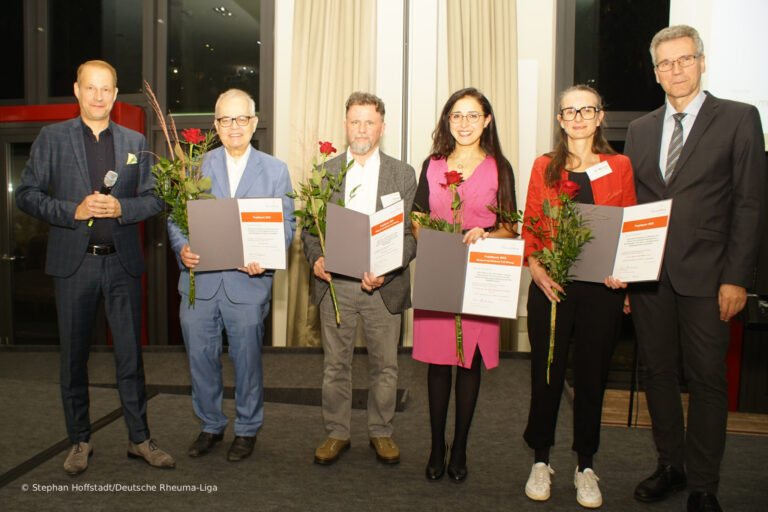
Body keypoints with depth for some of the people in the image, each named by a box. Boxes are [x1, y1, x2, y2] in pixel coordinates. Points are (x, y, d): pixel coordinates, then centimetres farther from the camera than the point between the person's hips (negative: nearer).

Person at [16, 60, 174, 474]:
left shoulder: (135, 142, 9)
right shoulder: (51, 138, 5)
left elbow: (152, 198, 7)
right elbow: (27, 194, 1)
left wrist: (120, 207, -12)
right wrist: (73, 211, -14)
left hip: (123, 262, 1)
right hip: (74, 263, 0)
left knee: (131, 355, 6)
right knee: (73, 357, 10)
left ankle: (139, 438, 20)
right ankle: (79, 441, 26)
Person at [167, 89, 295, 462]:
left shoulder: (275, 171, 7)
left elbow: (286, 225, 1)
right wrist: (182, 248, -14)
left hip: (247, 282, -2)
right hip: (199, 280, 2)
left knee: (247, 360, 7)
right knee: (201, 357, 11)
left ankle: (247, 430, 27)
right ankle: (210, 426, 32)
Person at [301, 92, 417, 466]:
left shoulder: (403, 174, 4)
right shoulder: (325, 172, 8)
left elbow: (411, 233, -2)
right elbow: (310, 226, 7)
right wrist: (316, 259, -13)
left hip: (384, 285, 0)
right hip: (335, 283, 1)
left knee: (384, 365, 10)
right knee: (335, 365, 10)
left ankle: (381, 432, 29)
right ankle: (336, 433, 27)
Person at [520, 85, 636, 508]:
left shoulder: (619, 167, 7)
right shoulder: (544, 167, 7)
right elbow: (529, 226, 6)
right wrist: (536, 266, -11)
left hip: (601, 287, 0)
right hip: (551, 286, 0)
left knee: (592, 377, 9)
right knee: (546, 374, 6)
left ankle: (585, 466, 27)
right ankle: (540, 461, 25)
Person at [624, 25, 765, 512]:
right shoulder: (640, 129, 13)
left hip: (705, 275, -4)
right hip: (649, 274, 4)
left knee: (706, 379, 4)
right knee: (659, 372, 12)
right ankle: (671, 466, 30)